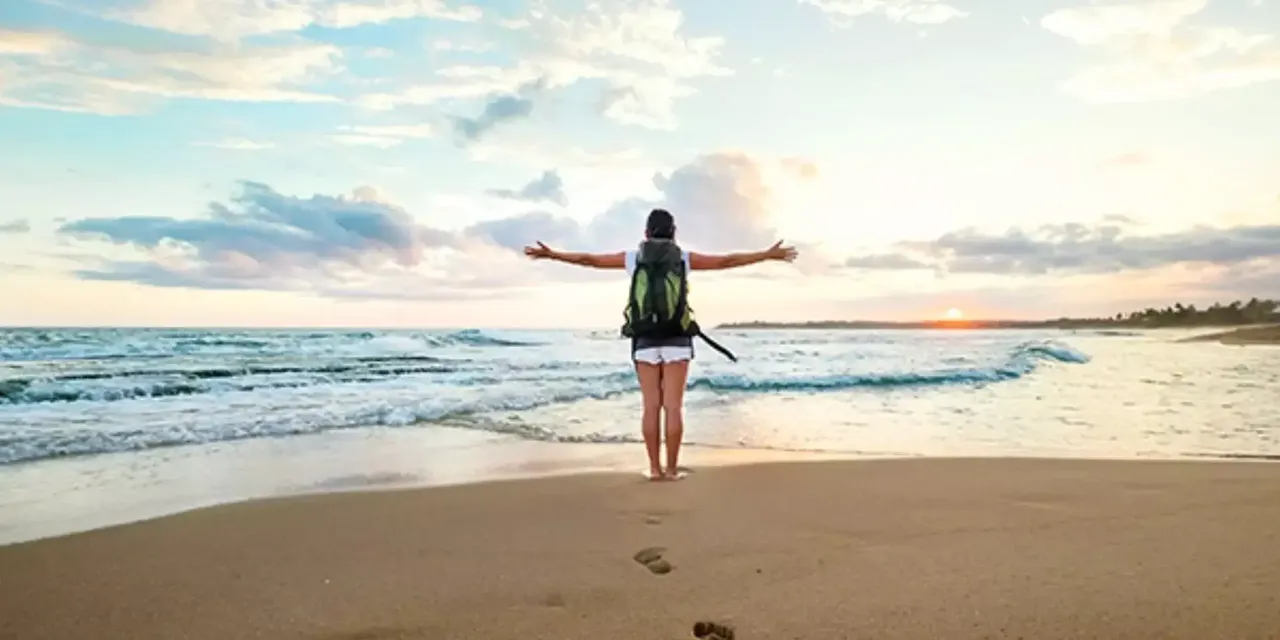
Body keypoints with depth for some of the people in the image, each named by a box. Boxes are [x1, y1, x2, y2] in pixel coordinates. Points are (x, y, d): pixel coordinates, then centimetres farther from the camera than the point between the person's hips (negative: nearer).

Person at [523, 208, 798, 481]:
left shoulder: (633, 257, 5)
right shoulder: (683, 257, 2)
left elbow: (587, 259, 11)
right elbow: (727, 261, 4)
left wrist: (549, 254, 22)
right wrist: (769, 255, 12)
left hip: (645, 341, 1)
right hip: (676, 341, -1)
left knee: (651, 406, 3)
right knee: (674, 407, 0)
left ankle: (655, 468, 4)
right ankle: (671, 468, 1)